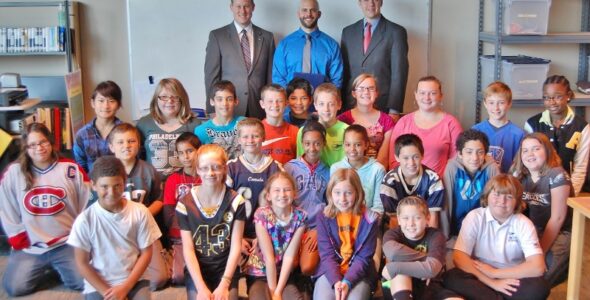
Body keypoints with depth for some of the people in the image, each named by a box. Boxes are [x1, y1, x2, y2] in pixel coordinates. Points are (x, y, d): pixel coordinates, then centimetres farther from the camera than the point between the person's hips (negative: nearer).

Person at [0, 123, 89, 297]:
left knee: (85, 282, -18)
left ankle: (60, 269, 16)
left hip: (67, 243, -1)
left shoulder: (72, 170, -1)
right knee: (14, 287, -16)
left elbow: (88, 207, 3)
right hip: (30, 248, 1)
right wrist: (20, 243, 0)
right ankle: (45, 269, 15)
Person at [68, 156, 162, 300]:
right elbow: (82, 263, -2)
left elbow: (146, 253, 1)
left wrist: (125, 287, -7)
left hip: (135, 281, 1)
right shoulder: (85, 220, -8)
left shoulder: (140, 212, -5)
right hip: (98, 286, -1)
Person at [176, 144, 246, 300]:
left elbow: (236, 246, -6)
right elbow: (188, 249, -7)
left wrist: (224, 284, -16)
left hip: (226, 270, 0)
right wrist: (201, 287, -17)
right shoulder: (185, 204, -6)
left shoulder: (235, 201, -5)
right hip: (196, 271, 0)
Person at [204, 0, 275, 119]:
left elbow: (270, 75, 11)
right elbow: (211, 75, 0)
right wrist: (214, 108, -5)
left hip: (259, 109, 2)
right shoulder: (217, 36, 2)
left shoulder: (267, 37, 9)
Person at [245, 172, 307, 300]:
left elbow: (289, 256, -12)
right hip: (259, 273, -2)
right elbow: (268, 257, -16)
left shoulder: (299, 216, -9)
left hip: (284, 274, 2)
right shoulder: (262, 215, -15)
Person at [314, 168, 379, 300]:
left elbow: (364, 257, -6)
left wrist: (347, 282, -20)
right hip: (330, 272, 1)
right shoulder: (324, 218, 1)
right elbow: (326, 254, -5)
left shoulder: (369, 219, -3)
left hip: (359, 274, -1)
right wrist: (336, 281, -21)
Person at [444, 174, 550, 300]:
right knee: (451, 278, -29)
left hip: (511, 281, 0)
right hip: (480, 279, 0)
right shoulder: (474, 217, -7)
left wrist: (493, 273, -18)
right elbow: (459, 257, -16)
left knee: (539, 287, -29)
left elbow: (537, 267, -17)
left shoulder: (523, 224, -6)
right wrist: (492, 282, -23)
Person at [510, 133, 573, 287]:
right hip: (533, 231, 6)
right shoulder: (519, 174, -1)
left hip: (560, 233, -6)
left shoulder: (557, 175, -19)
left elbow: (557, 218, -18)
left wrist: (541, 251, -15)